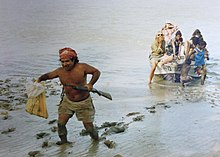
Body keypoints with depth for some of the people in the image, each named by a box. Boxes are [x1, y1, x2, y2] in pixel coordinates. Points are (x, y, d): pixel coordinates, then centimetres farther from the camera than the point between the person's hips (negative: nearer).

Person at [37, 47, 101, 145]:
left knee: (88, 126, 3)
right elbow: (48, 75, 7)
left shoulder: (82, 67, -20)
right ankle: (63, 140, 22)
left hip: (84, 102, -3)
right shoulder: (60, 71, -8)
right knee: (61, 123, -3)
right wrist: (40, 79, -14)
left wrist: (90, 84, -27)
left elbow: (96, 72, -13)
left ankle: (96, 139, 33)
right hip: (68, 102, 4)